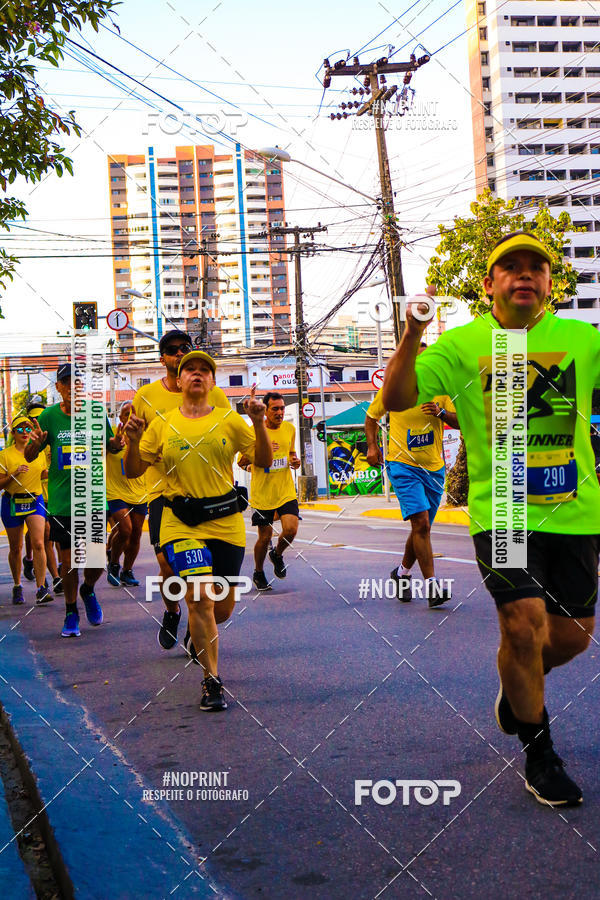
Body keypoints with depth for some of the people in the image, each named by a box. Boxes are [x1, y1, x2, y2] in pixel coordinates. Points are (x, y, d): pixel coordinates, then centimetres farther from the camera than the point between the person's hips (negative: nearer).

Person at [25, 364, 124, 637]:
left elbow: (109, 444, 13)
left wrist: (117, 444, -10)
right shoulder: (49, 416, -3)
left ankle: (88, 590, 34)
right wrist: (36, 443, -22)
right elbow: (29, 457, 1)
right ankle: (71, 612, 23)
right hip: (61, 501, 0)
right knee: (68, 560, 4)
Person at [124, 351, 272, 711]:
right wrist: (133, 442, -12)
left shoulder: (230, 421, 3)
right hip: (181, 522, -1)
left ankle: (200, 634, 47)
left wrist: (259, 424, -12)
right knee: (200, 596, -17)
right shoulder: (163, 424, 4)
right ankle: (212, 681, -3)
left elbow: (264, 461, 3)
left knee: (223, 607, 10)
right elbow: (134, 471, 7)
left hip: (226, 522, 2)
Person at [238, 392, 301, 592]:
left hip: (286, 491, 3)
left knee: (291, 529, -14)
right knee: (265, 537, 4)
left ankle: (277, 554, 20)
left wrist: (295, 460, -2)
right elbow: (241, 461, -7)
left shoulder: (289, 428, 4)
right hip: (262, 493, -3)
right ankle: (258, 573, 29)